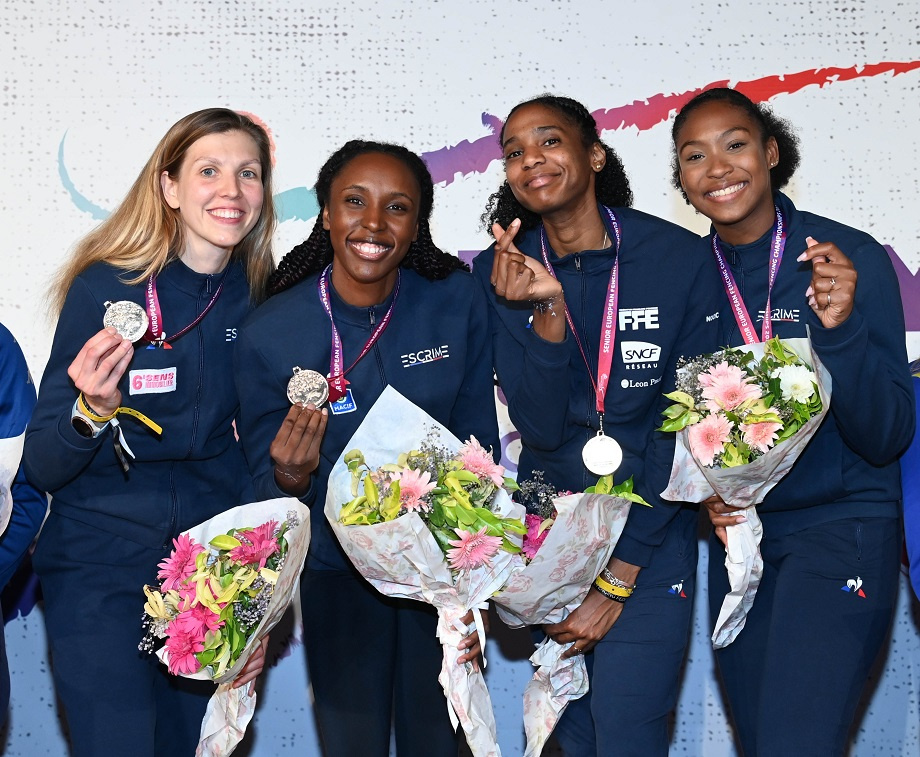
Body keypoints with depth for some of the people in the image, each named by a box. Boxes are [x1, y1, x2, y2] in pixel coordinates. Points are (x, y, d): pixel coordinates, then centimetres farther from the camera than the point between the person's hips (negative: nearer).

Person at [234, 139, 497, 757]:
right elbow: (269, 497, -8)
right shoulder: (270, 334, -15)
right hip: (338, 575, -1)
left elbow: (478, 445, -3)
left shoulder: (457, 302, -13)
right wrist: (291, 476, -31)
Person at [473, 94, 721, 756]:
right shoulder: (500, 270, -6)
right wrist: (548, 309, -28)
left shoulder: (679, 259, -12)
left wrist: (616, 580, -10)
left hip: (648, 537, -2)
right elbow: (539, 425, -12)